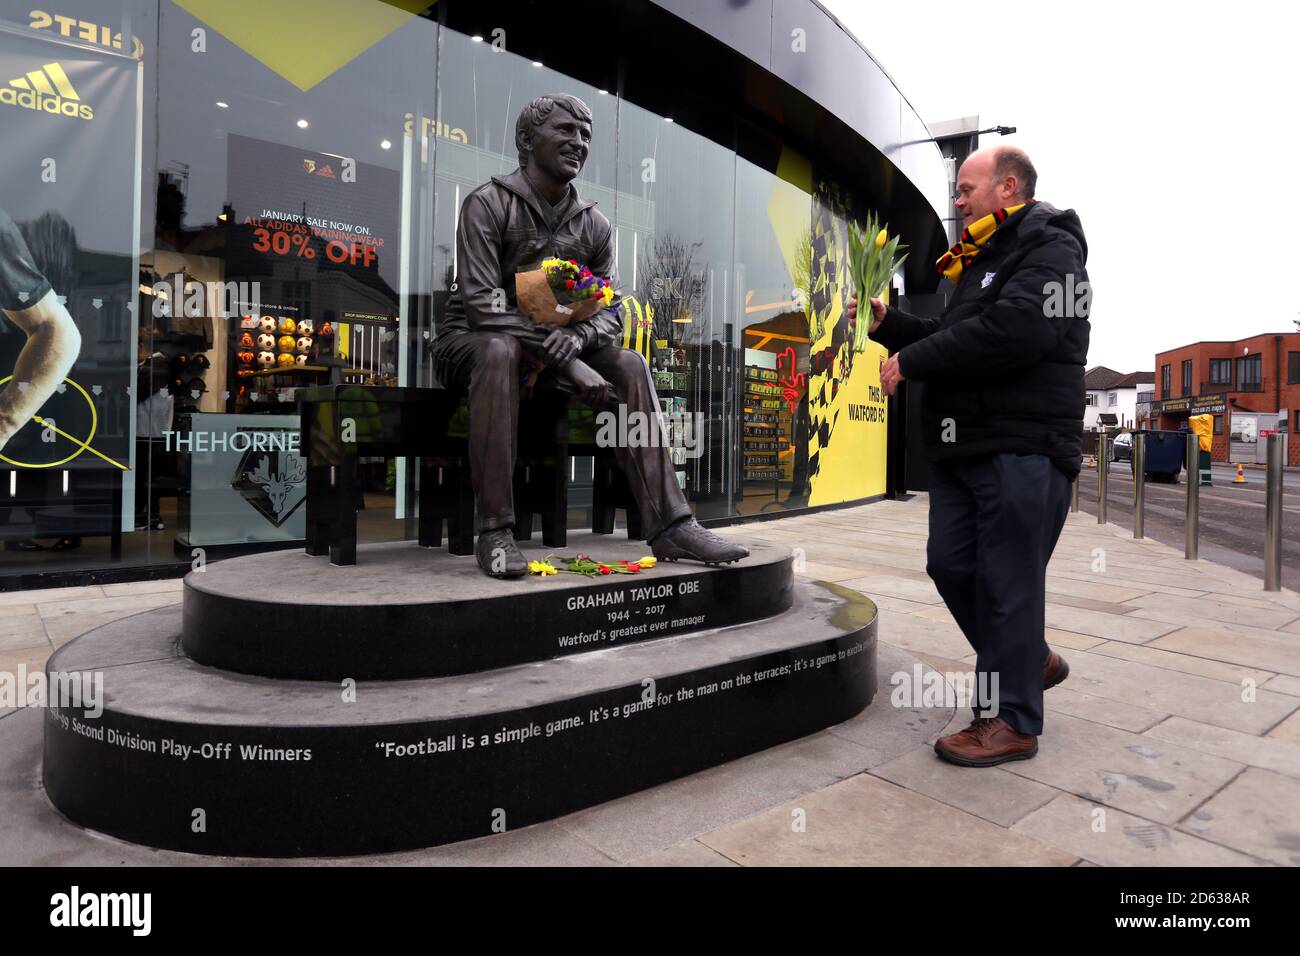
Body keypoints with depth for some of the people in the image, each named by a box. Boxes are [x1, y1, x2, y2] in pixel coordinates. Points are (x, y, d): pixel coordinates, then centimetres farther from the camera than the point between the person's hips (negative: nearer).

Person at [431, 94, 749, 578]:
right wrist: (567, 363, -30)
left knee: (630, 365, -16)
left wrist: (576, 338, -24)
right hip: (470, 341, -4)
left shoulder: (594, 224, 5)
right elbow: (482, 303, -22)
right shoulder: (488, 204, -11)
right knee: (500, 351, -38)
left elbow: (610, 311, 2)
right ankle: (494, 532, -35)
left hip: (553, 347, 5)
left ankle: (669, 524, -20)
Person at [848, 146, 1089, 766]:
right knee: (951, 564, 10)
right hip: (962, 447, 9)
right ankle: (1031, 661, 31)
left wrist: (910, 361, -17)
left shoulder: (1050, 249, -6)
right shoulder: (980, 262, 24)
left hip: (1021, 448, -9)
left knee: (1007, 579, -4)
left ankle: (1011, 720, 10)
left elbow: (1013, 333, -23)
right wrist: (887, 324, 11)